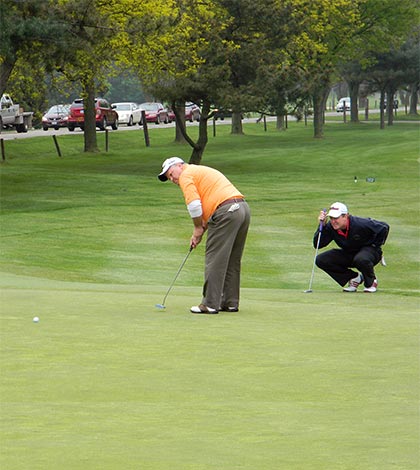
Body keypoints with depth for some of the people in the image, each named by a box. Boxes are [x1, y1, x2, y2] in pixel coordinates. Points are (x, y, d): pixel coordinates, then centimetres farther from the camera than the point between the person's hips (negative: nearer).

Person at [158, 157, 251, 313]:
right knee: (232, 261, 15)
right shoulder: (203, 172, 31)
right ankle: (231, 302, 19)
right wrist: (202, 230, 20)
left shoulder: (186, 175, 2)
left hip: (226, 212, -9)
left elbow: (194, 204, -10)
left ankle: (210, 304, -4)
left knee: (215, 260, -4)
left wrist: (198, 228, 3)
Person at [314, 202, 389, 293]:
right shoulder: (330, 227, -16)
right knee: (321, 260, -13)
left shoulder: (360, 224, -29)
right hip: (348, 254, 5)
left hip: (369, 250, -5)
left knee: (360, 259, -43)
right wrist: (322, 226, -29)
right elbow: (317, 245, -19)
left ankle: (371, 281, -7)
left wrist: (375, 245, -11)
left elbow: (384, 227, -18)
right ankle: (354, 278, 2)